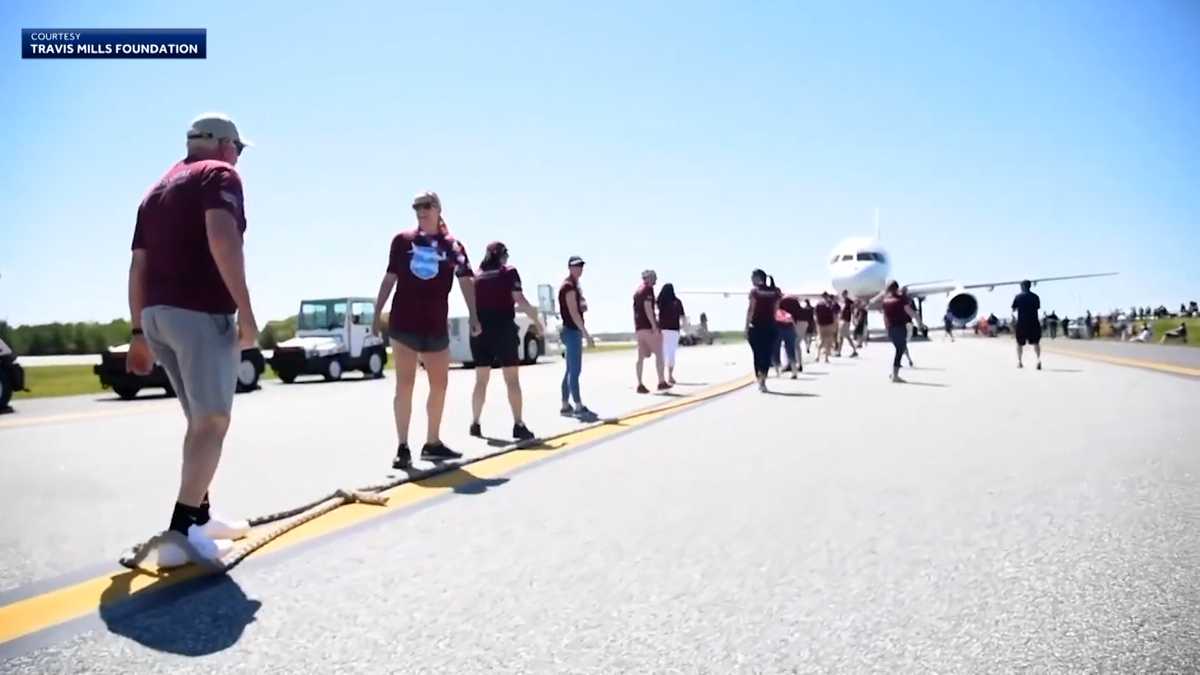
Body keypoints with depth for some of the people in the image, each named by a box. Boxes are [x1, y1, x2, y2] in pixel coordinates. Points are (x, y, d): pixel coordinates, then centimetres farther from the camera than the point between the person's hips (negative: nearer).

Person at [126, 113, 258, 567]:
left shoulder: (158, 189, 25)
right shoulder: (220, 174, 0)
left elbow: (138, 265, 20)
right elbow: (222, 238, -19)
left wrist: (139, 331, 20)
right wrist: (245, 312, -20)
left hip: (157, 313, 8)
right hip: (201, 313, -8)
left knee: (199, 420, 18)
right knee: (213, 422, -6)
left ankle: (200, 515, 25)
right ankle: (181, 531, -12)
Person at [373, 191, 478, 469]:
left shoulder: (452, 245, 4)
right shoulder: (402, 240, 4)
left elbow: (466, 281, -2)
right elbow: (389, 279, 8)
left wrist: (474, 316, -14)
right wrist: (377, 313, 4)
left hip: (436, 326, 2)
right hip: (403, 323, -2)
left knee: (440, 385, 9)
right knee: (404, 385, -2)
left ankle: (432, 443, 23)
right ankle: (403, 448, 3)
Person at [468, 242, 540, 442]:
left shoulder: (476, 276, 12)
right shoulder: (509, 272, -1)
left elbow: (473, 304, 16)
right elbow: (520, 301, -10)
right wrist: (536, 320, -2)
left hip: (480, 330, 5)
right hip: (503, 329, -4)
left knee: (481, 379, 13)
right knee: (512, 379, -2)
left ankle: (475, 424, 15)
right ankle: (518, 425, -6)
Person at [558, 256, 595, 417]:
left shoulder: (574, 286, 17)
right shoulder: (569, 286, -13)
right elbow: (573, 313, -20)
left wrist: (583, 306, 4)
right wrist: (586, 334, -23)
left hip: (574, 331, 10)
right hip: (572, 331, -10)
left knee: (571, 370, 11)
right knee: (575, 370, -10)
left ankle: (565, 406, 16)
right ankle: (579, 407, -10)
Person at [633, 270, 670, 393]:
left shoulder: (637, 291, 18)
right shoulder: (648, 289, -7)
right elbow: (647, 307, -18)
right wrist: (654, 326, -20)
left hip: (639, 328, 8)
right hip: (649, 327, -8)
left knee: (641, 357, 6)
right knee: (659, 354, 0)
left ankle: (640, 385, 2)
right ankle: (662, 382, 0)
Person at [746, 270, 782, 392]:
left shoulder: (754, 291, -4)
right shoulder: (775, 292, 7)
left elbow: (750, 310, -8)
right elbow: (776, 310, 4)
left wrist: (746, 327, -6)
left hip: (756, 327, -2)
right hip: (770, 327, 2)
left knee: (758, 354, 7)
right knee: (767, 354, 8)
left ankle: (760, 380, 0)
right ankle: (763, 380, -3)